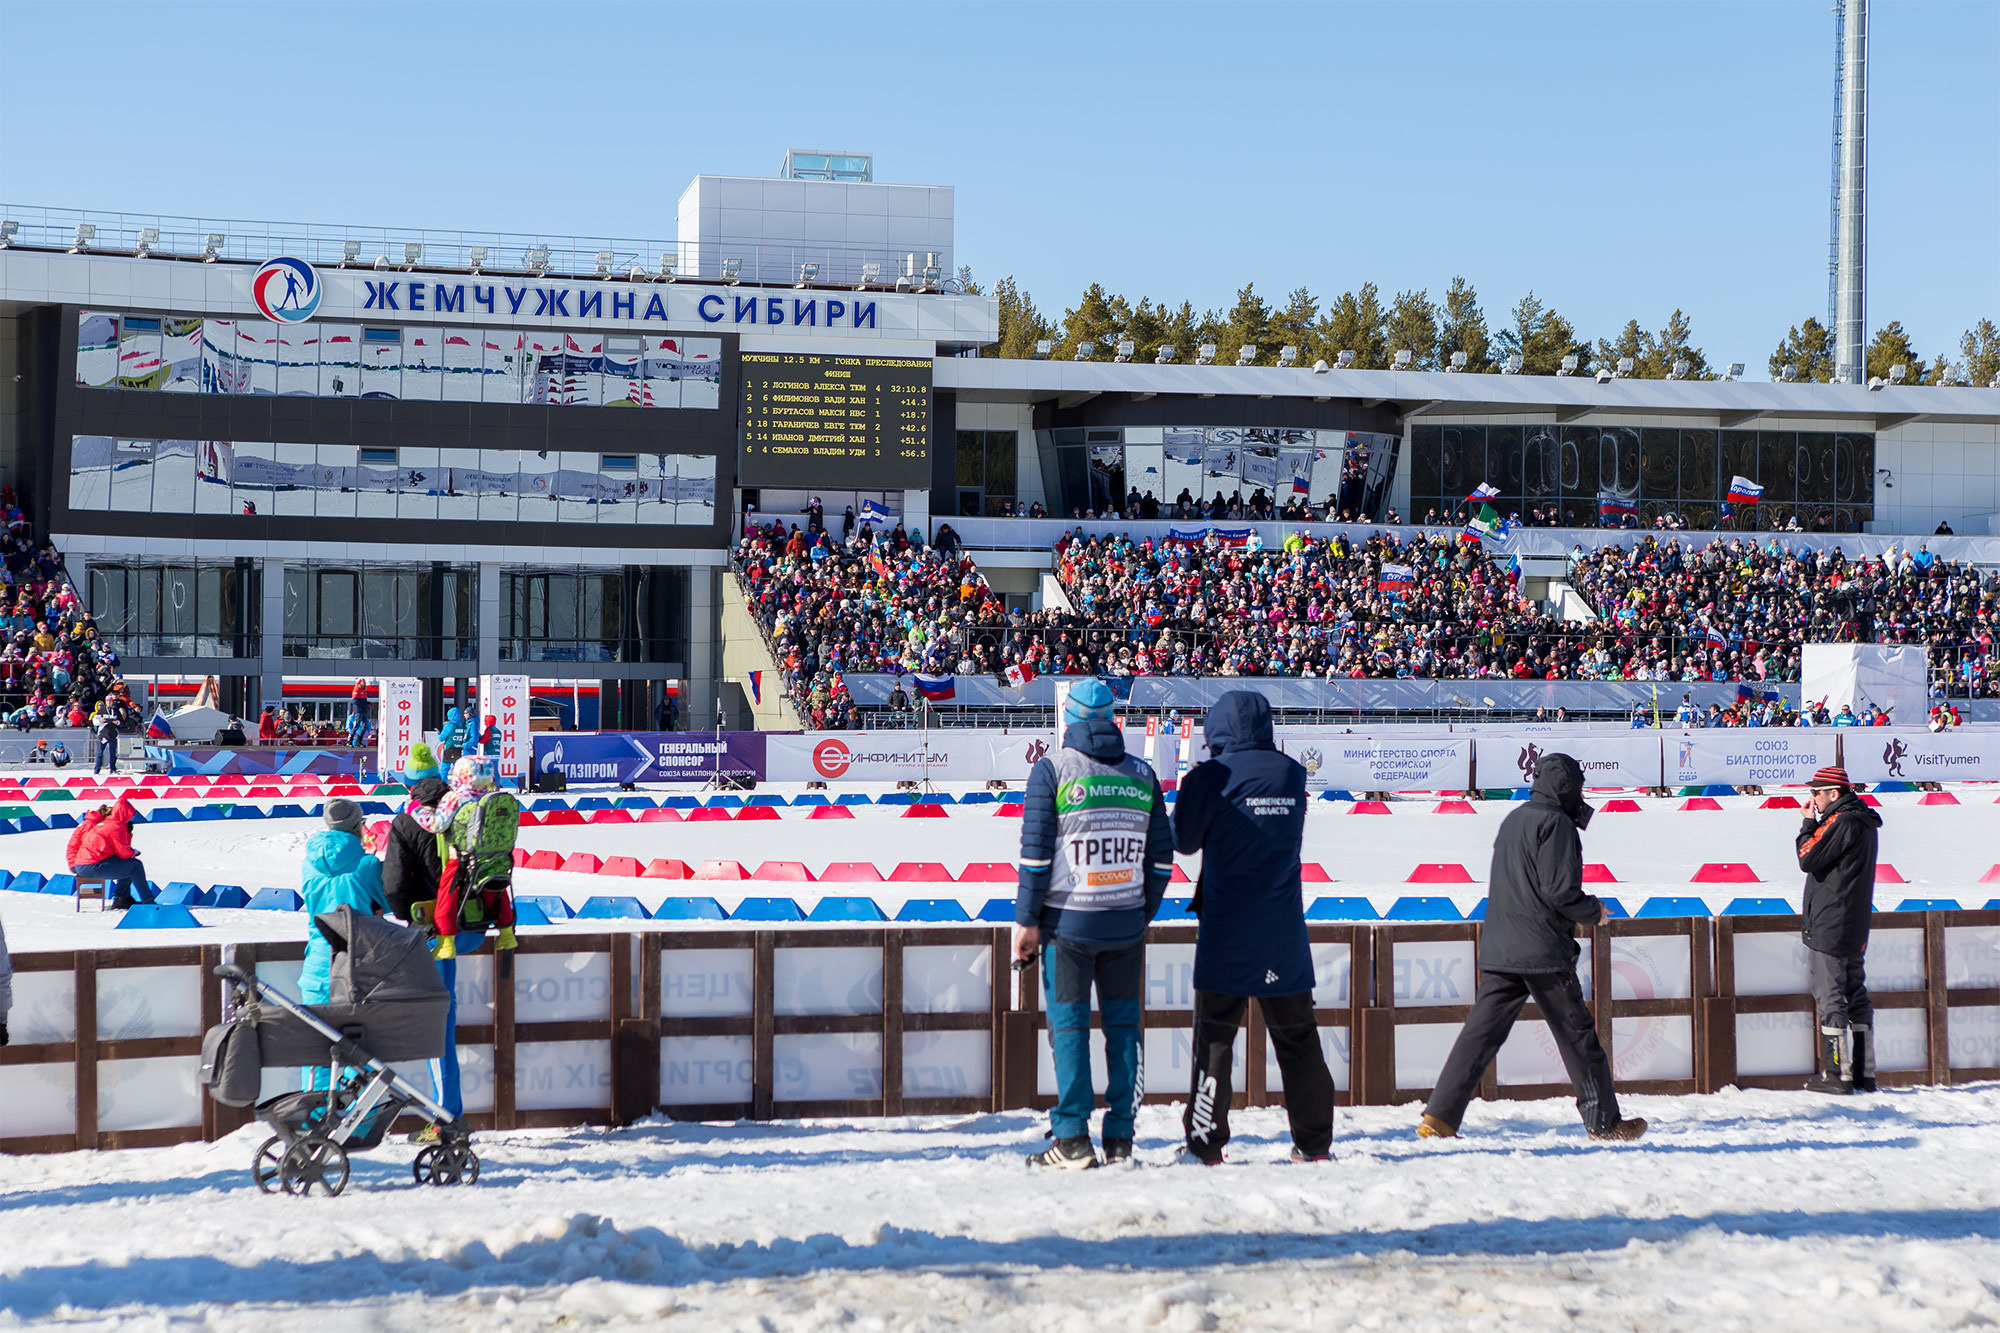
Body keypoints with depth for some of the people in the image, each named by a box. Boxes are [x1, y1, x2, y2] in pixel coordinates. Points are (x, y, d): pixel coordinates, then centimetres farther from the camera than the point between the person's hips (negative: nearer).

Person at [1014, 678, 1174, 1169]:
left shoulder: (1052, 770, -5)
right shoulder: (1142, 774, 7)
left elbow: (1036, 853, -8)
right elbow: (1161, 856, 9)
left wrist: (1026, 920, -3)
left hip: (1068, 923, -3)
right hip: (1126, 925, 3)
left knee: (1069, 1026, 2)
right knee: (1123, 1026, 8)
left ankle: (1073, 1140, 0)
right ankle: (1120, 1138, 9)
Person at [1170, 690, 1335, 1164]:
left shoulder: (1211, 777, -9)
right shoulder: (1291, 774, 4)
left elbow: (1184, 841, 2)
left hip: (1227, 932, -4)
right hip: (1284, 932, 4)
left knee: (1214, 1036, 3)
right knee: (1297, 1036, 10)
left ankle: (1205, 1142, 2)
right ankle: (1314, 1141, 13)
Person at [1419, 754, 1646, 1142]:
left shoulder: (1512, 821, 16)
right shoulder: (1555, 823, -10)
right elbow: (1559, 891, -16)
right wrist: (1593, 912, 0)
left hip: (1498, 950, 7)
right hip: (1543, 952, -7)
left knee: (1482, 1031, 3)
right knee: (1577, 1036, 4)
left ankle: (1439, 1117, -5)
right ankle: (1604, 1122, 13)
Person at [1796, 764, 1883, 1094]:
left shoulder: (1841, 823, -17)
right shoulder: (1864, 823, 14)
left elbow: (1807, 859, -15)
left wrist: (1808, 824, -4)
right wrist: (1816, 824, 10)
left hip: (1828, 929, -10)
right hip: (1854, 930, 10)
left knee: (1830, 998, -6)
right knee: (1855, 995, 11)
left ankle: (1836, 1074, -5)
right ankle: (1863, 1073, 14)